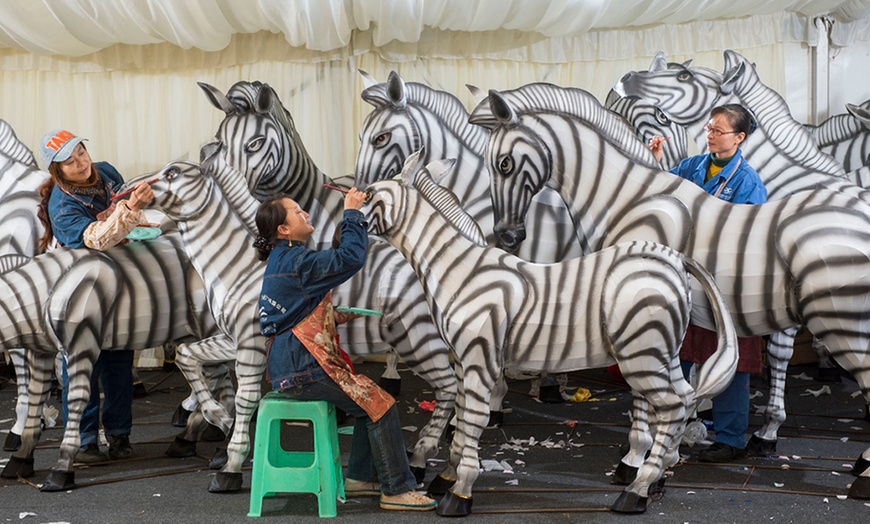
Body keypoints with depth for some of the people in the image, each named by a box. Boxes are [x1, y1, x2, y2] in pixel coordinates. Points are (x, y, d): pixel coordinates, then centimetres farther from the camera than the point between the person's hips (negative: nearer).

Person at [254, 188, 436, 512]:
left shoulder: (282, 260, 14)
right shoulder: (297, 262, -19)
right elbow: (350, 258, -24)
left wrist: (332, 317, 9)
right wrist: (352, 214, -12)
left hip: (292, 363, 10)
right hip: (301, 368, -10)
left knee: (370, 397, 14)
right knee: (380, 404, -8)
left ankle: (360, 477, 20)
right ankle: (397, 490, 0)